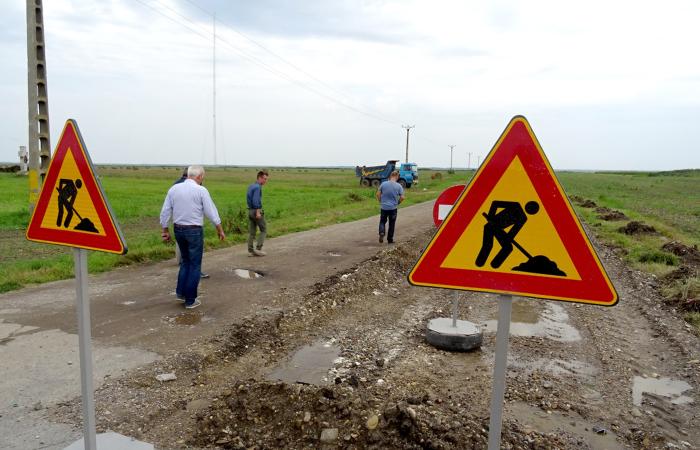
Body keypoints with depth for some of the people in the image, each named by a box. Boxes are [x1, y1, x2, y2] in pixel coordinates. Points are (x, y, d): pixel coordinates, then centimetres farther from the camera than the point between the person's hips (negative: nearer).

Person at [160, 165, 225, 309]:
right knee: (195, 265, 6)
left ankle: (181, 292, 18)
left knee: (185, 261, 23)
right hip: (194, 231, -5)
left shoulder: (173, 188, 3)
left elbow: (165, 212, 4)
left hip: (178, 229, 5)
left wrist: (165, 231, 13)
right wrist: (220, 230, 3)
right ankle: (190, 300, 10)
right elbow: (211, 212, -8)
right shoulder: (201, 190, -10)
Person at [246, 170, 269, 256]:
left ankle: (250, 251, 7)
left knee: (251, 232, 8)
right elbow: (255, 200, -22)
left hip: (250, 211, 9)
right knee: (264, 230, 2)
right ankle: (258, 248, -3)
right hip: (256, 210, -9)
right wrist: (258, 212, -22)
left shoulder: (250, 186, 15)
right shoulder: (257, 187, -14)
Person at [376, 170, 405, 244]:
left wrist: (380, 202, 13)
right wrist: (397, 203, 10)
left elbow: (378, 194, -1)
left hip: (384, 207, 1)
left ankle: (381, 233, -11)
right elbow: (402, 197, -7)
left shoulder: (383, 184, -5)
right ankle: (390, 239, 17)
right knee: (391, 224, 11)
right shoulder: (399, 186, -7)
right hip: (393, 208, 0)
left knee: (382, 221, 15)